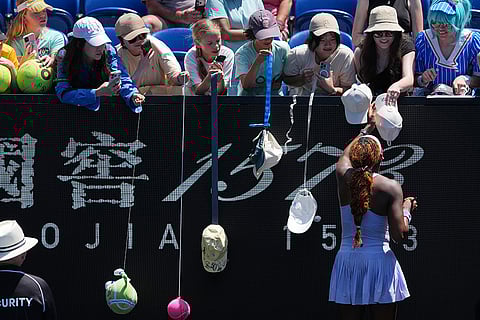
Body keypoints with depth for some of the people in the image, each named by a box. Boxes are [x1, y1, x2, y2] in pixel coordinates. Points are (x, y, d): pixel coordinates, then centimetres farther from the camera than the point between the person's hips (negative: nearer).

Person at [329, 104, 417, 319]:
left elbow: (346, 155, 27)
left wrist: (368, 127, 41)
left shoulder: (343, 177, 2)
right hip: (379, 260, -4)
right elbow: (399, 235, -14)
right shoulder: (390, 188, -10)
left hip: (347, 261, 4)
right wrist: (407, 209, 6)